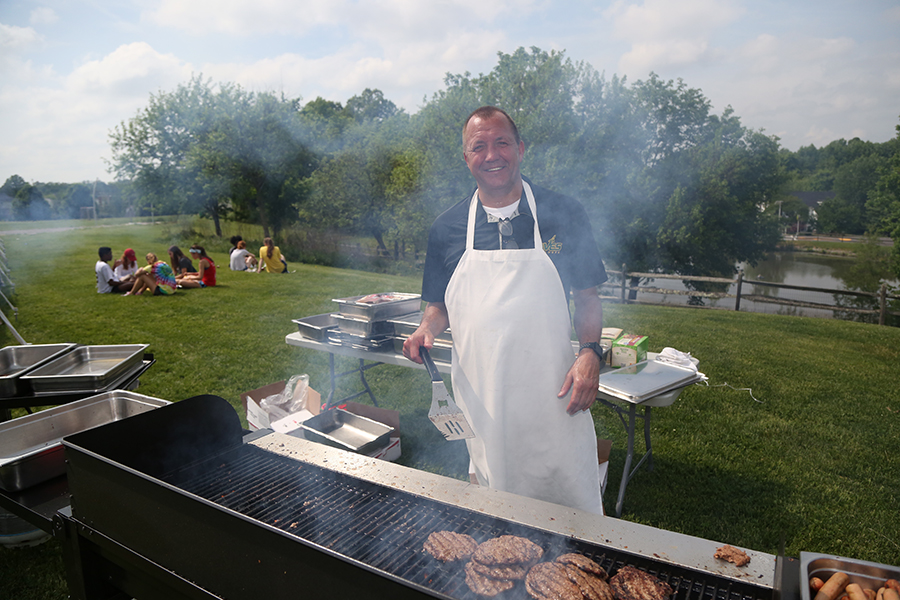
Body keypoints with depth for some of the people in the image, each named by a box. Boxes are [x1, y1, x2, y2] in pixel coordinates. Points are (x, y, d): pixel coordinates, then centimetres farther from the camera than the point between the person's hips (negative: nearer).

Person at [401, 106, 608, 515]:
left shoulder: (563, 214, 0)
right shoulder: (447, 229, 4)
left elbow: (587, 298, 6)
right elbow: (438, 307, 14)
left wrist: (590, 352, -10)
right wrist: (427, 329, -7)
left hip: (552, 395, -1)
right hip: (480, 398, 1)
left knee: (572, 505, 10)